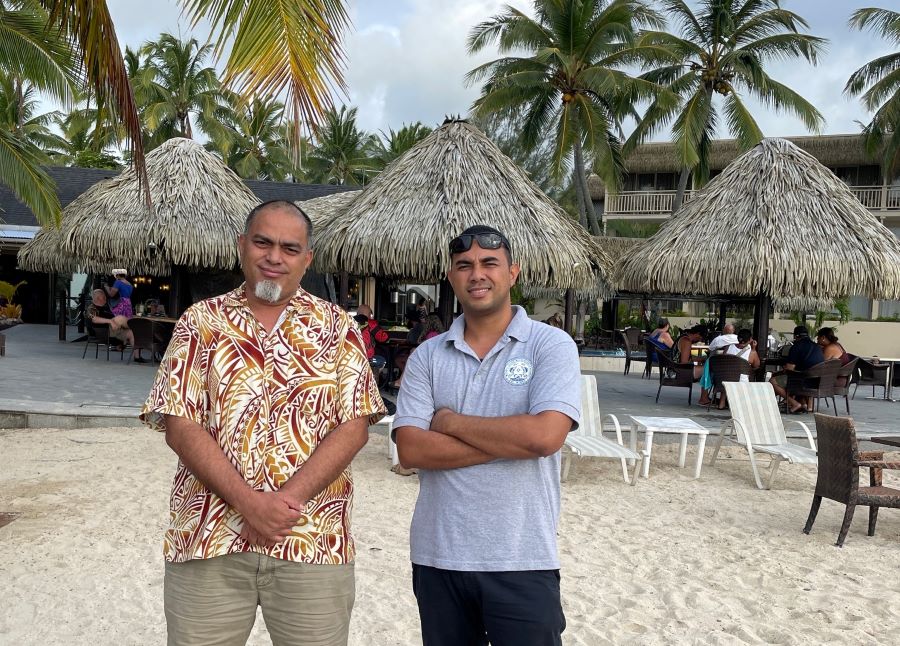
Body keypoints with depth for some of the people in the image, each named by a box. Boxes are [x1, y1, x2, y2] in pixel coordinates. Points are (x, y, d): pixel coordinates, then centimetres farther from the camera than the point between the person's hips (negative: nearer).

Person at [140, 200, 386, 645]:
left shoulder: (337, 326, 4)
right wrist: (248, 502, -15)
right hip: (209, 541, 0)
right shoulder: (201, 321, 5)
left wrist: (287, 499, -15)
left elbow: (354, 426, -3)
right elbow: (179, 425, -3)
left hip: (313, 542, 0)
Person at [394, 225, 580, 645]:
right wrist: (510, 440, -14)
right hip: (437, 556, 3)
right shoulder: (427, 356, 3)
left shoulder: (551, 345, -5)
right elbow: (410, 449, -8)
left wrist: (451, 422, -10)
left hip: (522, 562, -3)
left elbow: (544, 435, -20)